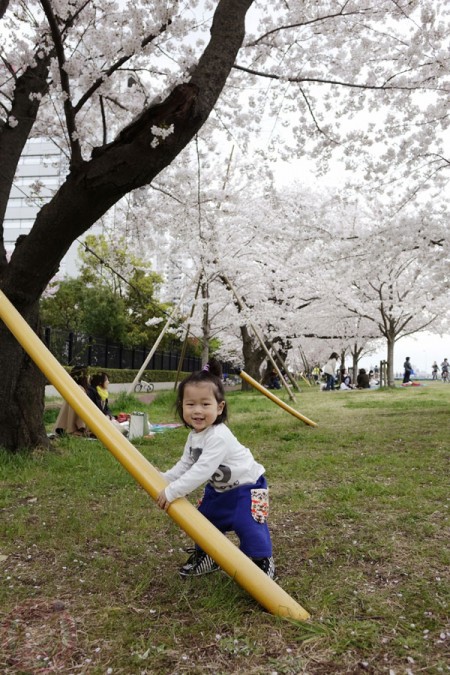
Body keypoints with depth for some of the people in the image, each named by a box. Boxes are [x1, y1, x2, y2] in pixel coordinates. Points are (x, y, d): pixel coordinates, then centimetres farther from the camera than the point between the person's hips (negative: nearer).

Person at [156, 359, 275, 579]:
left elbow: (201, 471, -40)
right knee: (204, 520, 14)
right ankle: (206, 557, 35)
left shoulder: (218, 437, -36)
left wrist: (171, 492, -37)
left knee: (247, 526, -17)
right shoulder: (194, 436, -5)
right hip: (220, 488, 9)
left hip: (247, 486, -9)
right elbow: (184, 465, 3)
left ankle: (262, 563, 6)